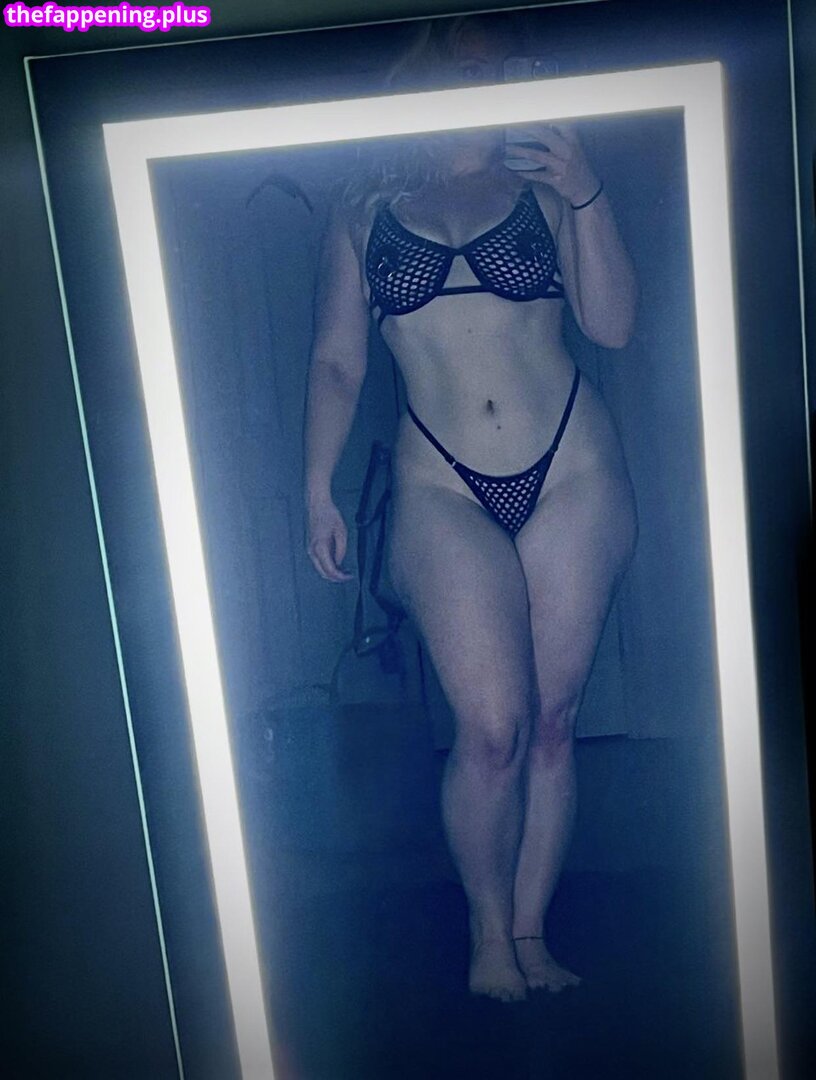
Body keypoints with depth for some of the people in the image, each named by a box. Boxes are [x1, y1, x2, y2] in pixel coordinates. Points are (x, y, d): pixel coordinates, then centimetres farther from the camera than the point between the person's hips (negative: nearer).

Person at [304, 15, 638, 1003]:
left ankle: (530, 932, 22)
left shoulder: (543, 191, 11)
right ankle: (488, 931, 15)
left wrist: (587, 199, -7)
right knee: (492, 727, -10)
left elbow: (613, 326, 3)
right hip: (443, 489, -1)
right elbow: (335, 362, 9)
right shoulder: (362, 218, 11)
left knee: (552, 720, 5)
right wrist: (318, 488, 1)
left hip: (572, 471, 2)